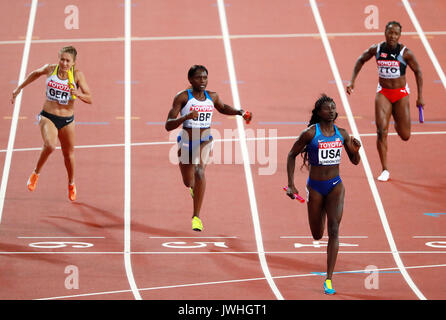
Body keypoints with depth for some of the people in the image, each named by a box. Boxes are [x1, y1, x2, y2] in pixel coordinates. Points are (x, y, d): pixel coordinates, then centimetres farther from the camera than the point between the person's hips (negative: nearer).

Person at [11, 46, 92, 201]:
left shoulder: (77, 75, -9)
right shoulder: (50, 69, -5)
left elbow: (89, 99, -9)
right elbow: (36, 73, 18)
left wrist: (78, 94, -30)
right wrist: (19, 88, 22)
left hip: (67, 120, 1)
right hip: (48, 116, -1)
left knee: (68, 153, 13)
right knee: (50, 145, -28)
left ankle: (71, 184, 41)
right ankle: (36, 173, -2)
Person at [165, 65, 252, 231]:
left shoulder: (212, 97, -1)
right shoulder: (183, 97, -13)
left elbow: (223, 108, 24)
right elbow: (168, 125, -18)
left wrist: (240, 112, 7)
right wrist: (186, 117, -35)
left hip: (204, 141, 0)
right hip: (186, 142, 0)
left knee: (199, 172, -29)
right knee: (188, 183, 17)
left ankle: (197, 216, -29)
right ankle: (195, 187, 60)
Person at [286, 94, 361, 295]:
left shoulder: (342, 134, 1)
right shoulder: (310, 133, -10)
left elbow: (355, 161, 11)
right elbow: (292, 155, -1)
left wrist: (355, 149, -12)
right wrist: (291, 185, -7)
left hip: (335, 186, 1)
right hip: (315, 187, -1)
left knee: (334, 230, -14)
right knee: (317, 235, 11)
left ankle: (329, 279, -13)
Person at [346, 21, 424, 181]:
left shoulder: (405, 52, -12)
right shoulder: (376, 49, -6)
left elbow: (417, 71, 0)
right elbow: (361, 60, 13)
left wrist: (420, 96, -2)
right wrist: (352, 81, 4)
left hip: (401, 93, -1)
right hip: (383, 93, 1)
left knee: (405, 136, 2)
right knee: (381, 131, -13)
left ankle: (397, 123, 42)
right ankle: (385, 170, -5)